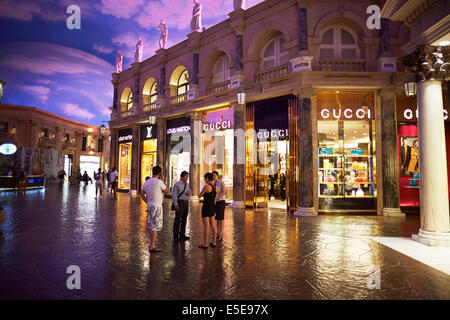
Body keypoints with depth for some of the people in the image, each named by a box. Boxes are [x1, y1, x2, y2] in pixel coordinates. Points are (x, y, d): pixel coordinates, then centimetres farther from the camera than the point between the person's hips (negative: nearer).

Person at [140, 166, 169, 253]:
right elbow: (167, 190, -1)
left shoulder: (147, 182, 6)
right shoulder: (159, 182, -16)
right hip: (157, 206, -8)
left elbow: (142, 194, 12)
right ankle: (152, 246, 2)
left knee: (151, 225, 16)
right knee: (156, 226, -2)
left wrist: (147, 202, 15)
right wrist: (163, 180, 3)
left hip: (149, 205, 8)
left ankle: (152, 244, 29)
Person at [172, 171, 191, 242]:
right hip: (180, 202, -7)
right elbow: (174, 194, -12)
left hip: (186, 202, 7)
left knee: (184, 219, 12)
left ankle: (182, 235, 23)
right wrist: (176, 204, -17)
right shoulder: (177, 184, -8)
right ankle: (176, 236, 5)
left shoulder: (187, 184, 12)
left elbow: (189, 191, 23)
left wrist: (189, 193, -2)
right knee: (177, 219, -3)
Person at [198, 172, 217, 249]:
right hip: (212, 207, 8)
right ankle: (214, 242, 21)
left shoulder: (206, 186, -16)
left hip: (206, 207, -8)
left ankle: (205, 244, 3)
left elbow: (199, 196, -6)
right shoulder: (215, 187, 8)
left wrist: (202, 194, 14)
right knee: (213, 225, 12)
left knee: (206, 226, -3)